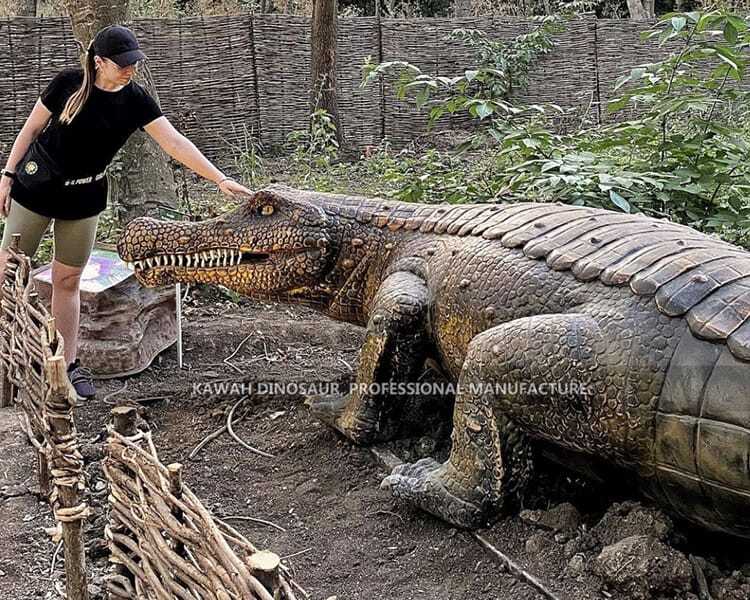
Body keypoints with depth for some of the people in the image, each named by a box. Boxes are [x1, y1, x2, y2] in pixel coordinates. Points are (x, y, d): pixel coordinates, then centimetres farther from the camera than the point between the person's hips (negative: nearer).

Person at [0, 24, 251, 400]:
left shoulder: (135, 101, -8)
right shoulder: (68, 83, -13)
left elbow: (175, 143, -14)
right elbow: (31, 129, -3)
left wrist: (219, 179, -22)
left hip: (83, 199, 2)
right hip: (36, 187, -2)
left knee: (67, 281, 8)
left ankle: (68, 365, 15)